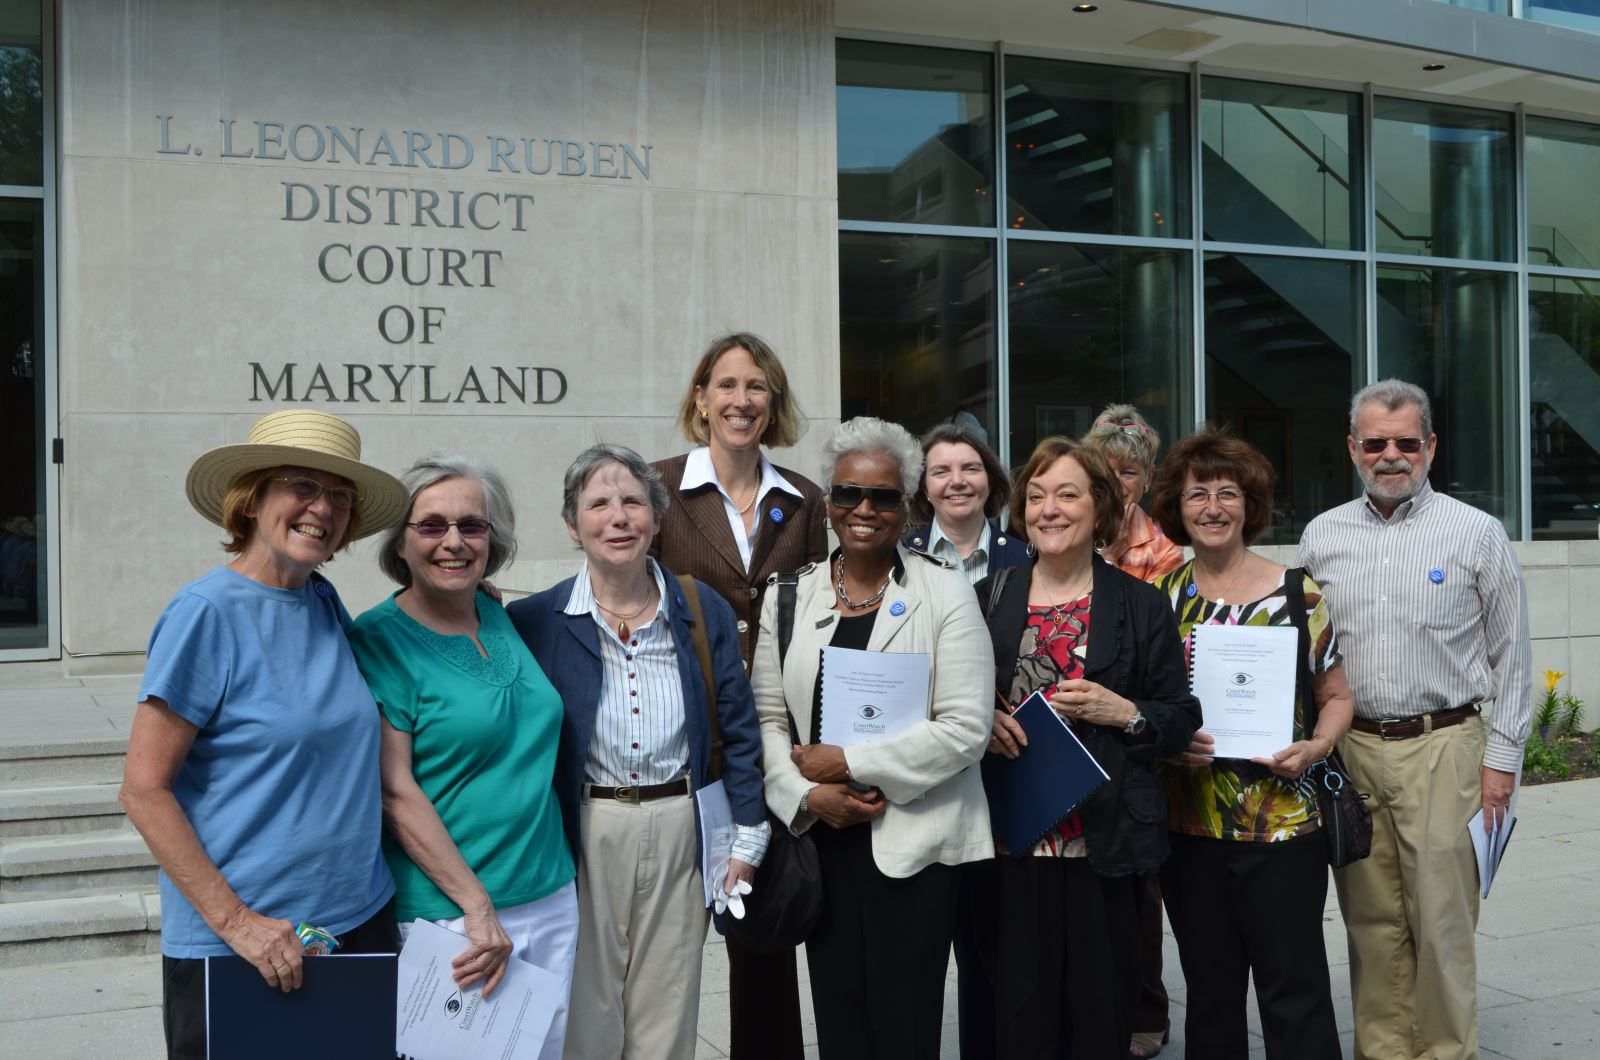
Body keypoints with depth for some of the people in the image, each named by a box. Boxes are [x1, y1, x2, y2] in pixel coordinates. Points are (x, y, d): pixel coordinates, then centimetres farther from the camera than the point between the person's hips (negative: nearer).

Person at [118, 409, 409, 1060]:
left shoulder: (324, 602, 4)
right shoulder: (207, 612, -14)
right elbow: (143, 791, -14)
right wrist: (236, 922, -17)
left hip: (360, 921, 6)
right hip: (231, 948, -6)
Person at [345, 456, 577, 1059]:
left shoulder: (500, 617, 6)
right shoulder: (376, 640, -11)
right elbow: (395, 794, -14)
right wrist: (478, 907, -17)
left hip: (552, 899, 6)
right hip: (448, 914, -6)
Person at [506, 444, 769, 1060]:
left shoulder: (705, 612, 2)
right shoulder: (532, 622, -5)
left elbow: (738, 732, 6)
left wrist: (747, 840, 4)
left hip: (680, 830, 2)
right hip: (582, 831, -1)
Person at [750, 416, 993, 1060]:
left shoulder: (946, 593, -3)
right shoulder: (788, 596, 8)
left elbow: (965, 728, -10)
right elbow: (767, 717, 7)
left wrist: (848, 764, -12)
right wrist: (807, 795, -10)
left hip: (915, 843, -3)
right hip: (821, 838, 3)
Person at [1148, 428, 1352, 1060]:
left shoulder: (1297, 593, -1)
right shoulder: (1162, 597, 4)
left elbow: (1336, 696, 5)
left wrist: (1316, 747, -13)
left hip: (1282, 826, -2)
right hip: (1187, 828, 2)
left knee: (1295, 994, 0)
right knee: (1210, 995, 14)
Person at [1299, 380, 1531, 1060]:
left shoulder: (1476, 533, 1)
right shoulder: (1322, 535, 9)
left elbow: (1510, 655, 3)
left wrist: (1501, 756, -2)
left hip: (1442, 748, -3)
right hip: (1349, 749, 3)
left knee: (1441, 921, -2)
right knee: (1372, 920, 9)